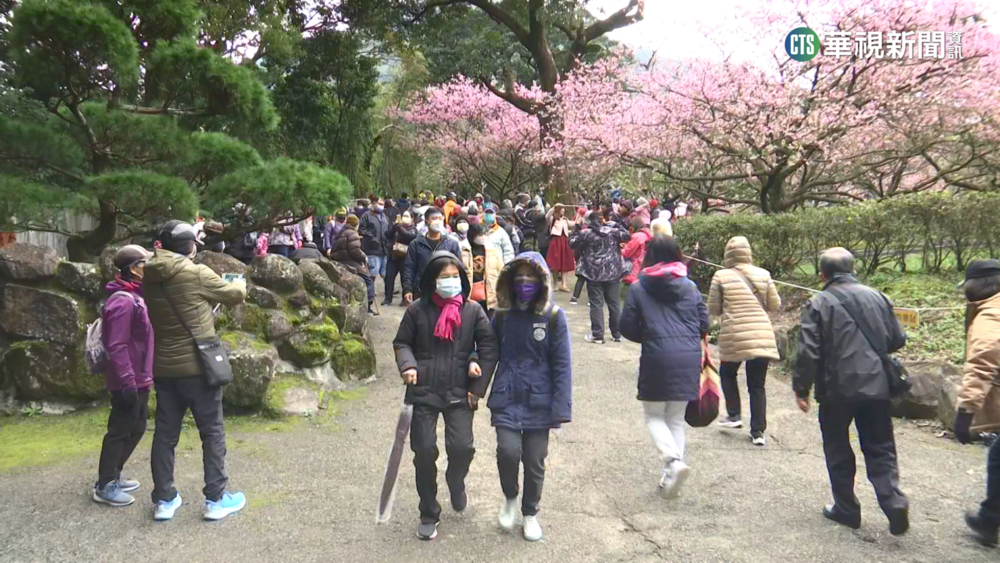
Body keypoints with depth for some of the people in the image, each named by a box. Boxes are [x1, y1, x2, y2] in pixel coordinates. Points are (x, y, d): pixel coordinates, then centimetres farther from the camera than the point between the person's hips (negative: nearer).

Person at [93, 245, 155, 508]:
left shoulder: (135, 296, 12)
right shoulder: (123, 301, -20)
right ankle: (105, 485, 15)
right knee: (120, 432, 2)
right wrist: (127, 382, -24)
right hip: (129, 382, -10)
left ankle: (113, 476, 31)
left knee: (136, 429, 18)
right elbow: (117, 346, -24)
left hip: (139, 379, 10)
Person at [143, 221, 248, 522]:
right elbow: (234, 295, 0)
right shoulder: (197, 274, -14)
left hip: (163, 367, 6)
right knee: (212, 432, 6)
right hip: (196, 366, -6)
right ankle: (216, 499, 11)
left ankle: (164, 500, 20)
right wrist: (240, 284, 22)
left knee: (165, 433, 13)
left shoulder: (150, 278, 3)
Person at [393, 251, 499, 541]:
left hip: (459, 393, 0)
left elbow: (488, 347, 2)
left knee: (462, 447, -11)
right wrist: (408, 365, -12)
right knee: (424, 451, 0)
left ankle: (456, 482, 28)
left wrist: (479, 387, -3)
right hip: (424, 391, 0)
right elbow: (402, 342, 9)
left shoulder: (473, 310, 0)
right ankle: (429, 515, 20)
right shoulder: (418, 309, 0)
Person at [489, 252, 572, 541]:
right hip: (507, 398, 1)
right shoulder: (503, 314, 3)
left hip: (538, 400, -1)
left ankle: (530, 513, 33)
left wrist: (562, 408, -11)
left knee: (534, 461, 7)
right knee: (508, 450, -15)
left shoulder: (553, 316, -6)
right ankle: (510, 498, 17)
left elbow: (562, 364, -7)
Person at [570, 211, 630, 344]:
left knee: (596, 304, 1)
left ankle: (597, 335, -1)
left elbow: (572, 243, 2)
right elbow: (626, 236, 13)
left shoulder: (586, 233, -7)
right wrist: (617, 225, 22)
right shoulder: (613, 231, 1)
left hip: (594, 274, -3)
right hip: (613, 272, 3)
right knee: (614, 303, 10)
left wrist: (576, 229, 13)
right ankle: (617, 334, 16)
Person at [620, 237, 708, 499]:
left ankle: (673, 460, -13)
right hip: (690, 359, 4)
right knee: (677, 418, 14)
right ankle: (670, 476, 14)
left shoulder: (638, 288, 0)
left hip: (657, 359, -3)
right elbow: (703, 324, 9)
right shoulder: (690, 287, 8)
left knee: (654, 416, 10)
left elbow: (628, 327, -1)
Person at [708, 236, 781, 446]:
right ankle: (758, 431, 7)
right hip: (762, 337, 2)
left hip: (734, 337, -2)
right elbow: (775, 306, 10)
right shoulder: (763, 275, 4)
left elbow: (713, 309, 2)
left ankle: (734, 415, 19)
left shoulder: (721, 276, -2)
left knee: (727, 374, 24)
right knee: (757, 385, 9)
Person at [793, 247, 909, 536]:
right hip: (877, 387, 4)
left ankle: (846, 508, 18)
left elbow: (808, 351, -14)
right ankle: (894, 502, -4)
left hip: (837, 390, -3)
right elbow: (897, 340, 12)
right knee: (880, 450, 12)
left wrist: (801, 388, -5)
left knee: (838, 451, 12)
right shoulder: (877, 297, 5)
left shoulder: (819, 304, -9)